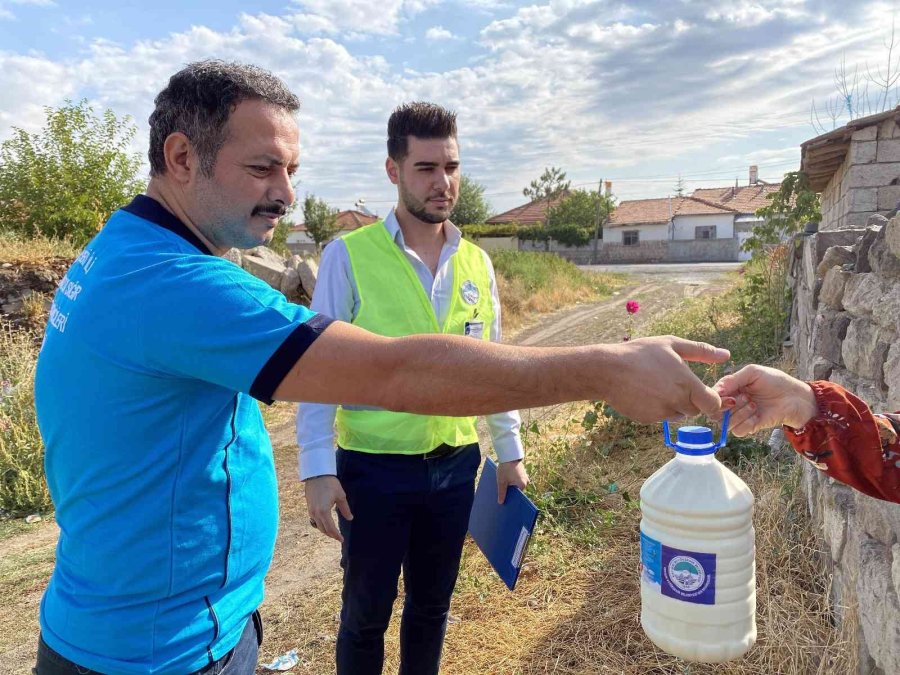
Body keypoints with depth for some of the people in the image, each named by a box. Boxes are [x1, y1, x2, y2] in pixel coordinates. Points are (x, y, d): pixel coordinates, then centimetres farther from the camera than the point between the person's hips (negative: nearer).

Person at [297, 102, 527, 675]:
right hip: (374, 468, -3)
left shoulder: (476, 262, 3)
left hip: (457, 465, 4)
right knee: (367, 613, 15)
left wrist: (510, 450, 10)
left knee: (432, 606, 21)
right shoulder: (349, 256, -10)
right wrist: (317, 467, -12)